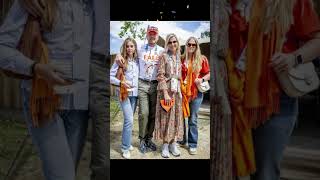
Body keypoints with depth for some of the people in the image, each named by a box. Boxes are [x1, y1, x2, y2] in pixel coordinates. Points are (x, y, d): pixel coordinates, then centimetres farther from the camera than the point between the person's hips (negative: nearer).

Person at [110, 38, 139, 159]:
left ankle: (126, 143, 28)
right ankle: (125, 148, 2)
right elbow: (110, 76, -5)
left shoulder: (137, 60, 8)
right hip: (124, 93, -4)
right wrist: (121, 82, -17)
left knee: (129, 120, 13)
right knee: (129, 120, -11)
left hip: (135, 93, 4)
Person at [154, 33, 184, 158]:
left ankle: (173, 144, 18)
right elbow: (160, 76, -11)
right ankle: (165, 145, 10)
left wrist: (180, 90, 9)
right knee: (166, 116, -1)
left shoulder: (179, 57, 13)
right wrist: (165, 93, -18)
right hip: (166, 89, -5)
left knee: (176, 117, 7)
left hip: (177, 90, 5)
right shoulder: (164, 56, -4)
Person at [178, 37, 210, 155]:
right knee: (181, 117, 10)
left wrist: (202, 79, -12)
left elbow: (209, 74, 6)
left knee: (193, 119, 5)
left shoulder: (202, 59, 2)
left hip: (196, 92, -1)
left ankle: (192, 144, 17)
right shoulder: (181, 59, 4)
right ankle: (181, 140, 28)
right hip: (183, 91, 1)